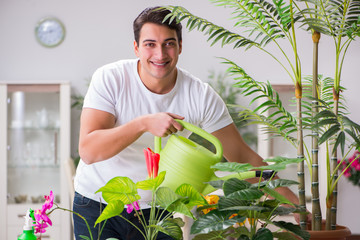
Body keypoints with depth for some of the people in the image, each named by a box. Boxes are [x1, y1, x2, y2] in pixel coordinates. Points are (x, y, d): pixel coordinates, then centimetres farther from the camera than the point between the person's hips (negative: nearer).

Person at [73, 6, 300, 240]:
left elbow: (242, 155, -6)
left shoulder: (201, 95, -12)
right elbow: (88, 151, -25)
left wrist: (292, 201, -11)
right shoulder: (109, 78, -17)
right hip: (97, 205, -1)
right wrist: (144, 123, -37)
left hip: (153, 210, 2)